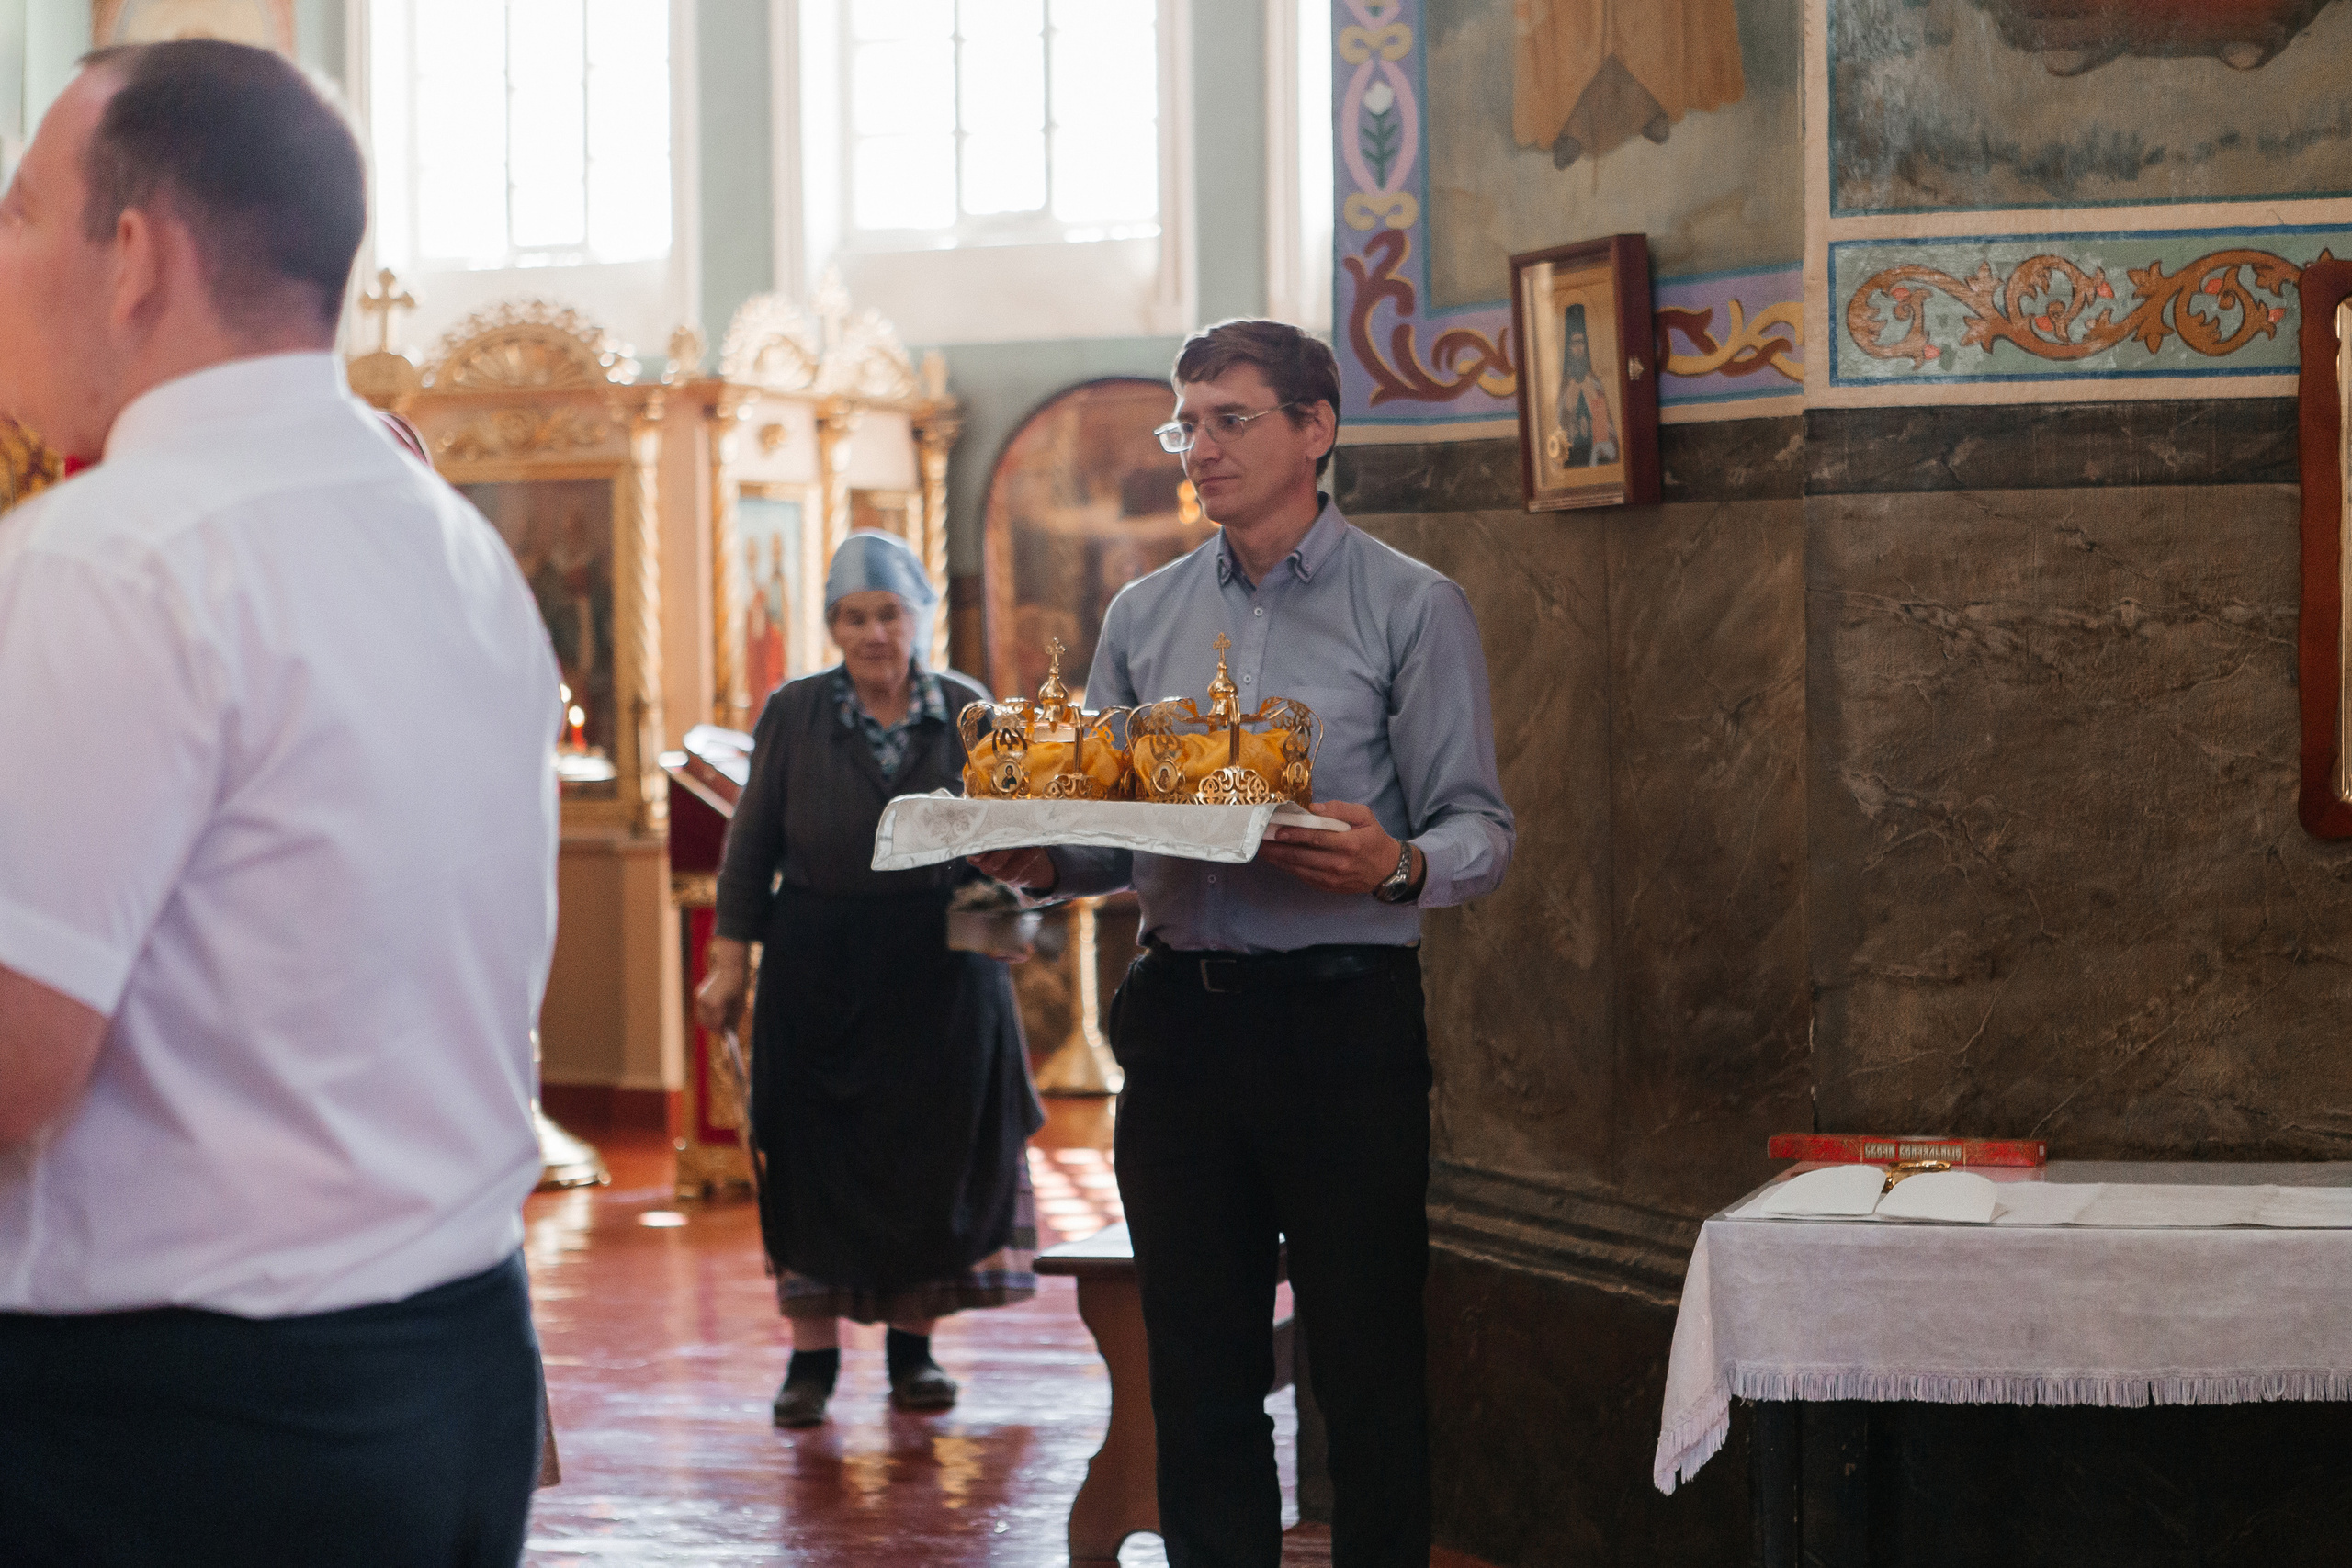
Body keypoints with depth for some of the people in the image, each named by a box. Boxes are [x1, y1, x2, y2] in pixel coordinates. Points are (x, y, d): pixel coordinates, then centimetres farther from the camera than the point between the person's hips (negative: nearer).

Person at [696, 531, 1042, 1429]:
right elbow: (753, 843, 4)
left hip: (941, 962, 1)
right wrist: (731, 959, 1)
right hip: (818, 966, -1)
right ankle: (812, 1354, 10)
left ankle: (913, 1344, 18)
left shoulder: (966, 711, 4)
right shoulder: (794, 714, 2)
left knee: (934, 1151, 5)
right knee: (813, 1155, 2)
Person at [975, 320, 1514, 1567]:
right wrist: (1039, 862, -7)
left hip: (1344, 1015, -4)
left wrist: (1395, 866, -26)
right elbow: (1106, 836, 15)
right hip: (1180, 1018, 4)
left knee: (1366, 1367, -1)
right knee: (1199, 1370, 9)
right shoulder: (1143, 618, 14)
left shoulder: (1412, 609, 0)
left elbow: (1479, 833, -5)